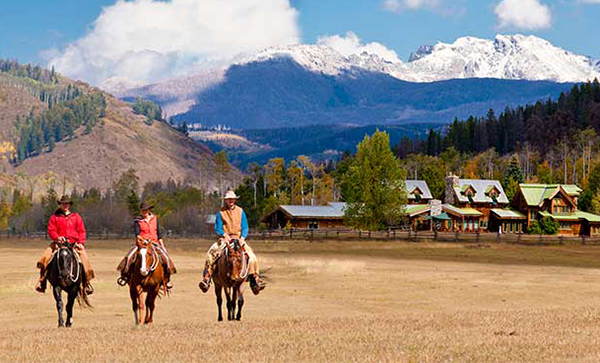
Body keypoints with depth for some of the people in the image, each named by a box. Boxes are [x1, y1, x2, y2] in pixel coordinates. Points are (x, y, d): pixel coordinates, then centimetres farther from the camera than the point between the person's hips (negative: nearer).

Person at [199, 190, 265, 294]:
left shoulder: (240, 211, 9)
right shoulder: (221, 212, 5)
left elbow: (245, 227, 7)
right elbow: (217, 228, 1)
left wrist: (242, 238, -12)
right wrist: (224, 235, -19)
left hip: (238, 238, 1)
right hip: (224, 239, -1)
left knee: (251, 256, -21)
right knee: (211, 253, -26)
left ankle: (254, 279, -13)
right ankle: (206, 278, -22)